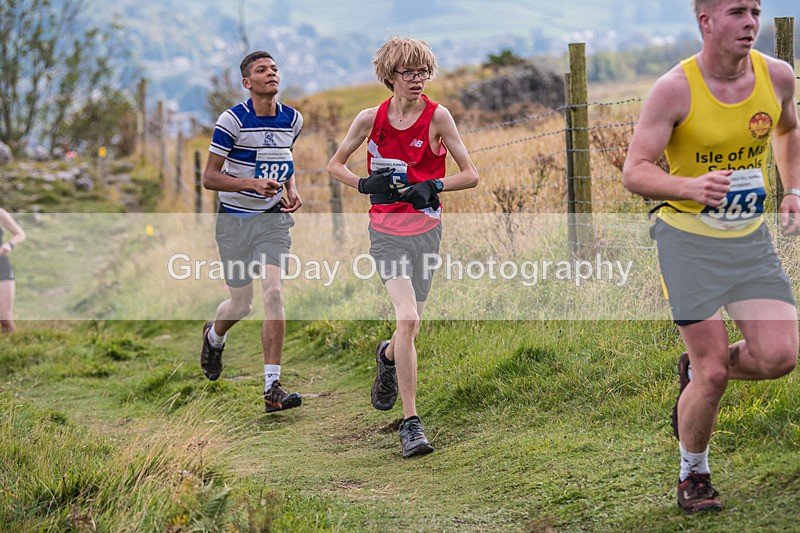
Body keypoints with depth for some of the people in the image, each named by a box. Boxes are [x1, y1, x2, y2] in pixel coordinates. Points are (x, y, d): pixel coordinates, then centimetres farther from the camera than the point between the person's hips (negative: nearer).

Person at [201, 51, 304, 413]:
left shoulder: (293, 120, 2)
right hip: (235, 220, -2)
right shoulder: (232, 121, -13)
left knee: (274, 294, -16)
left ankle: (272, 387, -14)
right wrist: (253, 183, -26)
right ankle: (214, 336, 46)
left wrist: (291, 189, 3)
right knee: (241, 303, 7)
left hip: (273, 219, 2)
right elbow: (209, 178, -12)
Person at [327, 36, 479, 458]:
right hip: (385, 229, -1)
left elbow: (471, 175, -1)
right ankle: (411, 424, -14)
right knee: (407, 319, -18)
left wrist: (433, 187, -17)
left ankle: (387, 355, 47)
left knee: (410, 328, 7)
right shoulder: (370, 119, 0)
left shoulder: (437, 117, -4)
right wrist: (365, 184, -5)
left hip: (425, 229, 1)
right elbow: (335, 164, 14)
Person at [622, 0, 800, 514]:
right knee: (714, 374, -5)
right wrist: (690, 188, -36)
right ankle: (693, 474, 20)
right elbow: (635, 172, -18)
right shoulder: (675, 89, -16)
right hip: (689, 239, -4)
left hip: (751, 237, 4)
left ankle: (694, 370, 22)